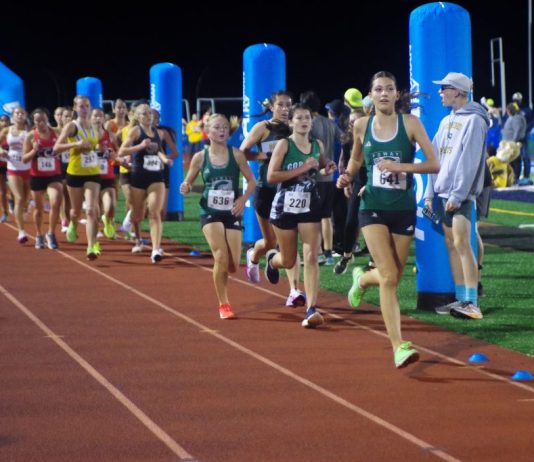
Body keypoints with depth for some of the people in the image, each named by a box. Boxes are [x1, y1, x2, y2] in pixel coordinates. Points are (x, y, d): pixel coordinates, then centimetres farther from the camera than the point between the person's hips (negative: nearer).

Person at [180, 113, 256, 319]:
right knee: (221, 257, -19)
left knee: (233, 266, -1)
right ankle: (223, 304, -1)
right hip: (210, 213, -1)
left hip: (232, 213, 1)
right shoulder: (200, 157, -2)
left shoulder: (236, 155, -1)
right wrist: (186, 188, -17)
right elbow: (188, 182, 6)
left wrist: (243, 198, -12)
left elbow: (251, 181, 5)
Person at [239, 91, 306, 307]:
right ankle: (253, 257, 46)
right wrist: (265, 155, -19)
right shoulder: (262, 128, -3)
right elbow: (242, 152, -6)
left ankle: (294, 290, -15)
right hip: (267, 190, -2)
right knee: (270, 242, 9)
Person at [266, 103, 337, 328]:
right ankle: (272, 259, 49)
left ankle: (311, 309, -14)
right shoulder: (284, 144, -9)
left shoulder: (317, 145, 5)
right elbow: (271, 176, -18)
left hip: (310, 208, 3)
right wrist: (302, 168, -22)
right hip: (285, 207, -2)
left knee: (311, 257, -11)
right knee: (288, 261, 11)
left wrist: (327, 169, 2)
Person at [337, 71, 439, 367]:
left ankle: (362, 279, 48)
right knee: (389, 277, -14)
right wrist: (347, 176, 1)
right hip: (373, 208, -1)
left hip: (403, 209, 1)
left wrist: (399, 166, -22)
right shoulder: (362, 126, 2)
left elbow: (434, 164, -10)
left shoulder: (410, 123, -5)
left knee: (393, 277, 12)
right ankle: (398, 347, -14)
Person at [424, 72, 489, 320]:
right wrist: (430, 193, 13)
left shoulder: (473, 120, -9)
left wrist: (457, 195, -20)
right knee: (451, 244, 8)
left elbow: (469, 161, -16)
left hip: (461, 195, -9)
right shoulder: (446, 121, 18)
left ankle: (472, 303, -19)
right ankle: (461, 298, 13)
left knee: (462, 243, -15)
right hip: (443, 193, 9)